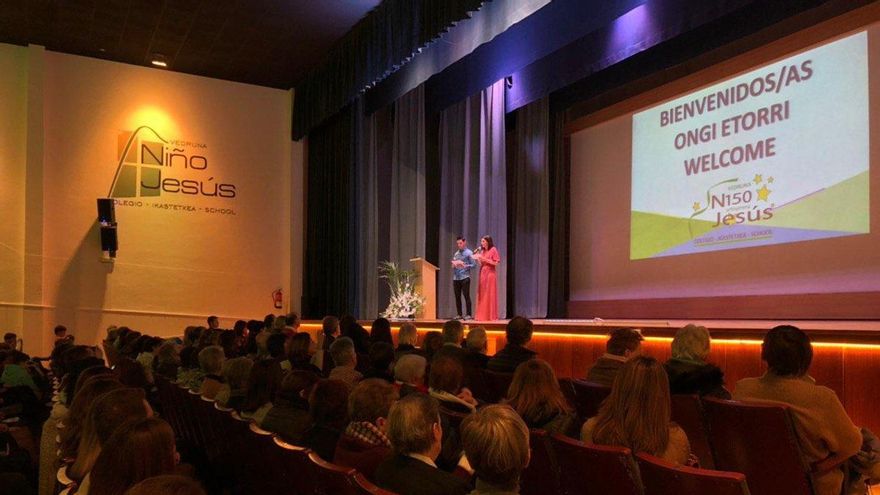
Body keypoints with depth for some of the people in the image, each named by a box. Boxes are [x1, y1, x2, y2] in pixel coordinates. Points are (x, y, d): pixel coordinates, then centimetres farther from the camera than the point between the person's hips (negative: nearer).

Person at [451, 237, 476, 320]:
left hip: (465, 277, -6)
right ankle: (459, 314, 13)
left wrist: (464, 266, -19)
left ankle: (468, 314, -4)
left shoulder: (469, 253, -1)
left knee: (466, 296, -7)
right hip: (456, 278, 6)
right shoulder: (456, 253, 18)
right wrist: (454, 265, -1)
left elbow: (473, 265, -6)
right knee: (457, 297, 6)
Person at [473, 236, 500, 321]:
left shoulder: (493, 250, -3)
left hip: (490, 274, -6)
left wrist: (484, 259, -13)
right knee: (482, 295, 4)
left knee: (490, 295, -5)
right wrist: (477, 259, 0)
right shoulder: (482, 251, 16)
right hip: (482, 274, 6)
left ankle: (491, 316, -2)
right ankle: (483, 316, 7)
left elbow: (496, 263, -10)